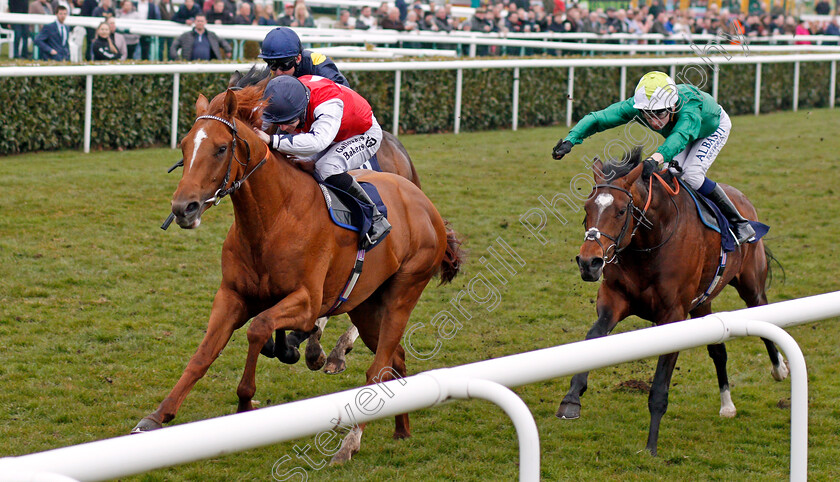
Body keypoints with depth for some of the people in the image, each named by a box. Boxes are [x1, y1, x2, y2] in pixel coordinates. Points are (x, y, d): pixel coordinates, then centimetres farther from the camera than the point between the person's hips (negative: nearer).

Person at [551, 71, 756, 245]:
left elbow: (680, 136, -68)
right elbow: (596, 118, -36)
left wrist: (656, 158, -86)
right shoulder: (637, 105, -36)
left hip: (714, 128, -5)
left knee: (691, 174, -24)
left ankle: (739, 223, -9)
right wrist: (570, 140, -53)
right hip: (676, 128, 5)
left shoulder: (689, 108, -49)